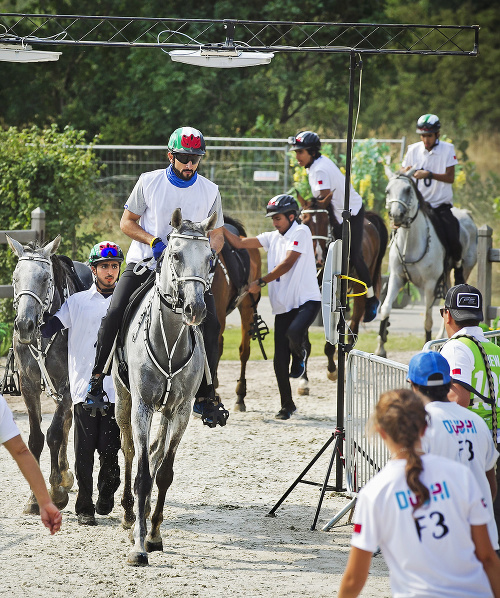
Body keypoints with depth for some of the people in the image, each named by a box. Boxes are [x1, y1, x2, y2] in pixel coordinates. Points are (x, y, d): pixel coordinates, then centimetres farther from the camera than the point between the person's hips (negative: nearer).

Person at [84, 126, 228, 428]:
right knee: (115, 314, -19)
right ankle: (97, 378, -4)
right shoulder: (149, 182, -2)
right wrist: (154, 241, -15)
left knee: (211, 323, -14)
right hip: (144, 264, -1)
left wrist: (210, 253, -13)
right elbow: (127, 222, 3)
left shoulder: (210, 191, 3)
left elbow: (218, 234, 10)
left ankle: (206, 395, -2)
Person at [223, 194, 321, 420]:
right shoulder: (272, 238, 15)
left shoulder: (301, 232, -6)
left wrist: (261, 282, -12)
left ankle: (301, 353, 3)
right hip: (283, 305, 6)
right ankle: (287, 405, 16)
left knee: (294, 333, -35)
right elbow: (240, 243, 13)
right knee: (279, 360, 1)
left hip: (307, 300, -6)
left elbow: (287, 264, -13)